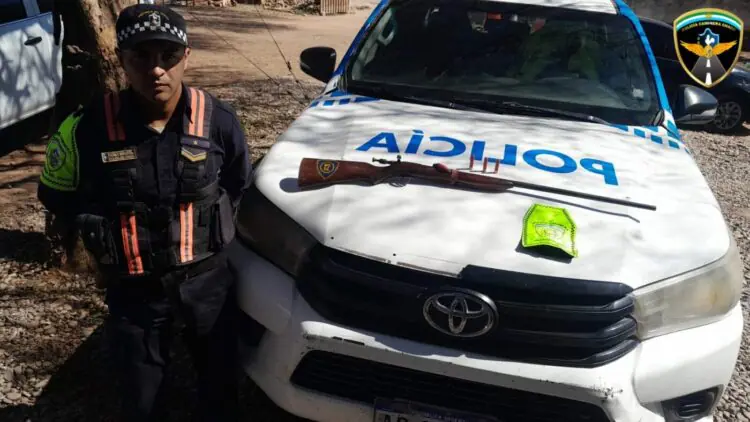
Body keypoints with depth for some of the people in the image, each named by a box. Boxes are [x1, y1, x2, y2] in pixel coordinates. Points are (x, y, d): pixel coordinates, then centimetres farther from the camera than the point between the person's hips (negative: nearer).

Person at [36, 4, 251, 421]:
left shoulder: (218, 119, -12)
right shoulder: (89, 127, -15)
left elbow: (240, 184, 7)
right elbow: (57, 194, 4)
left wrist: (212, 229, 1)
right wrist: (102, 230, -4)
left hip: (208, 279, 1)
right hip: (134, 289, 0)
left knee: (221, 384, 19)